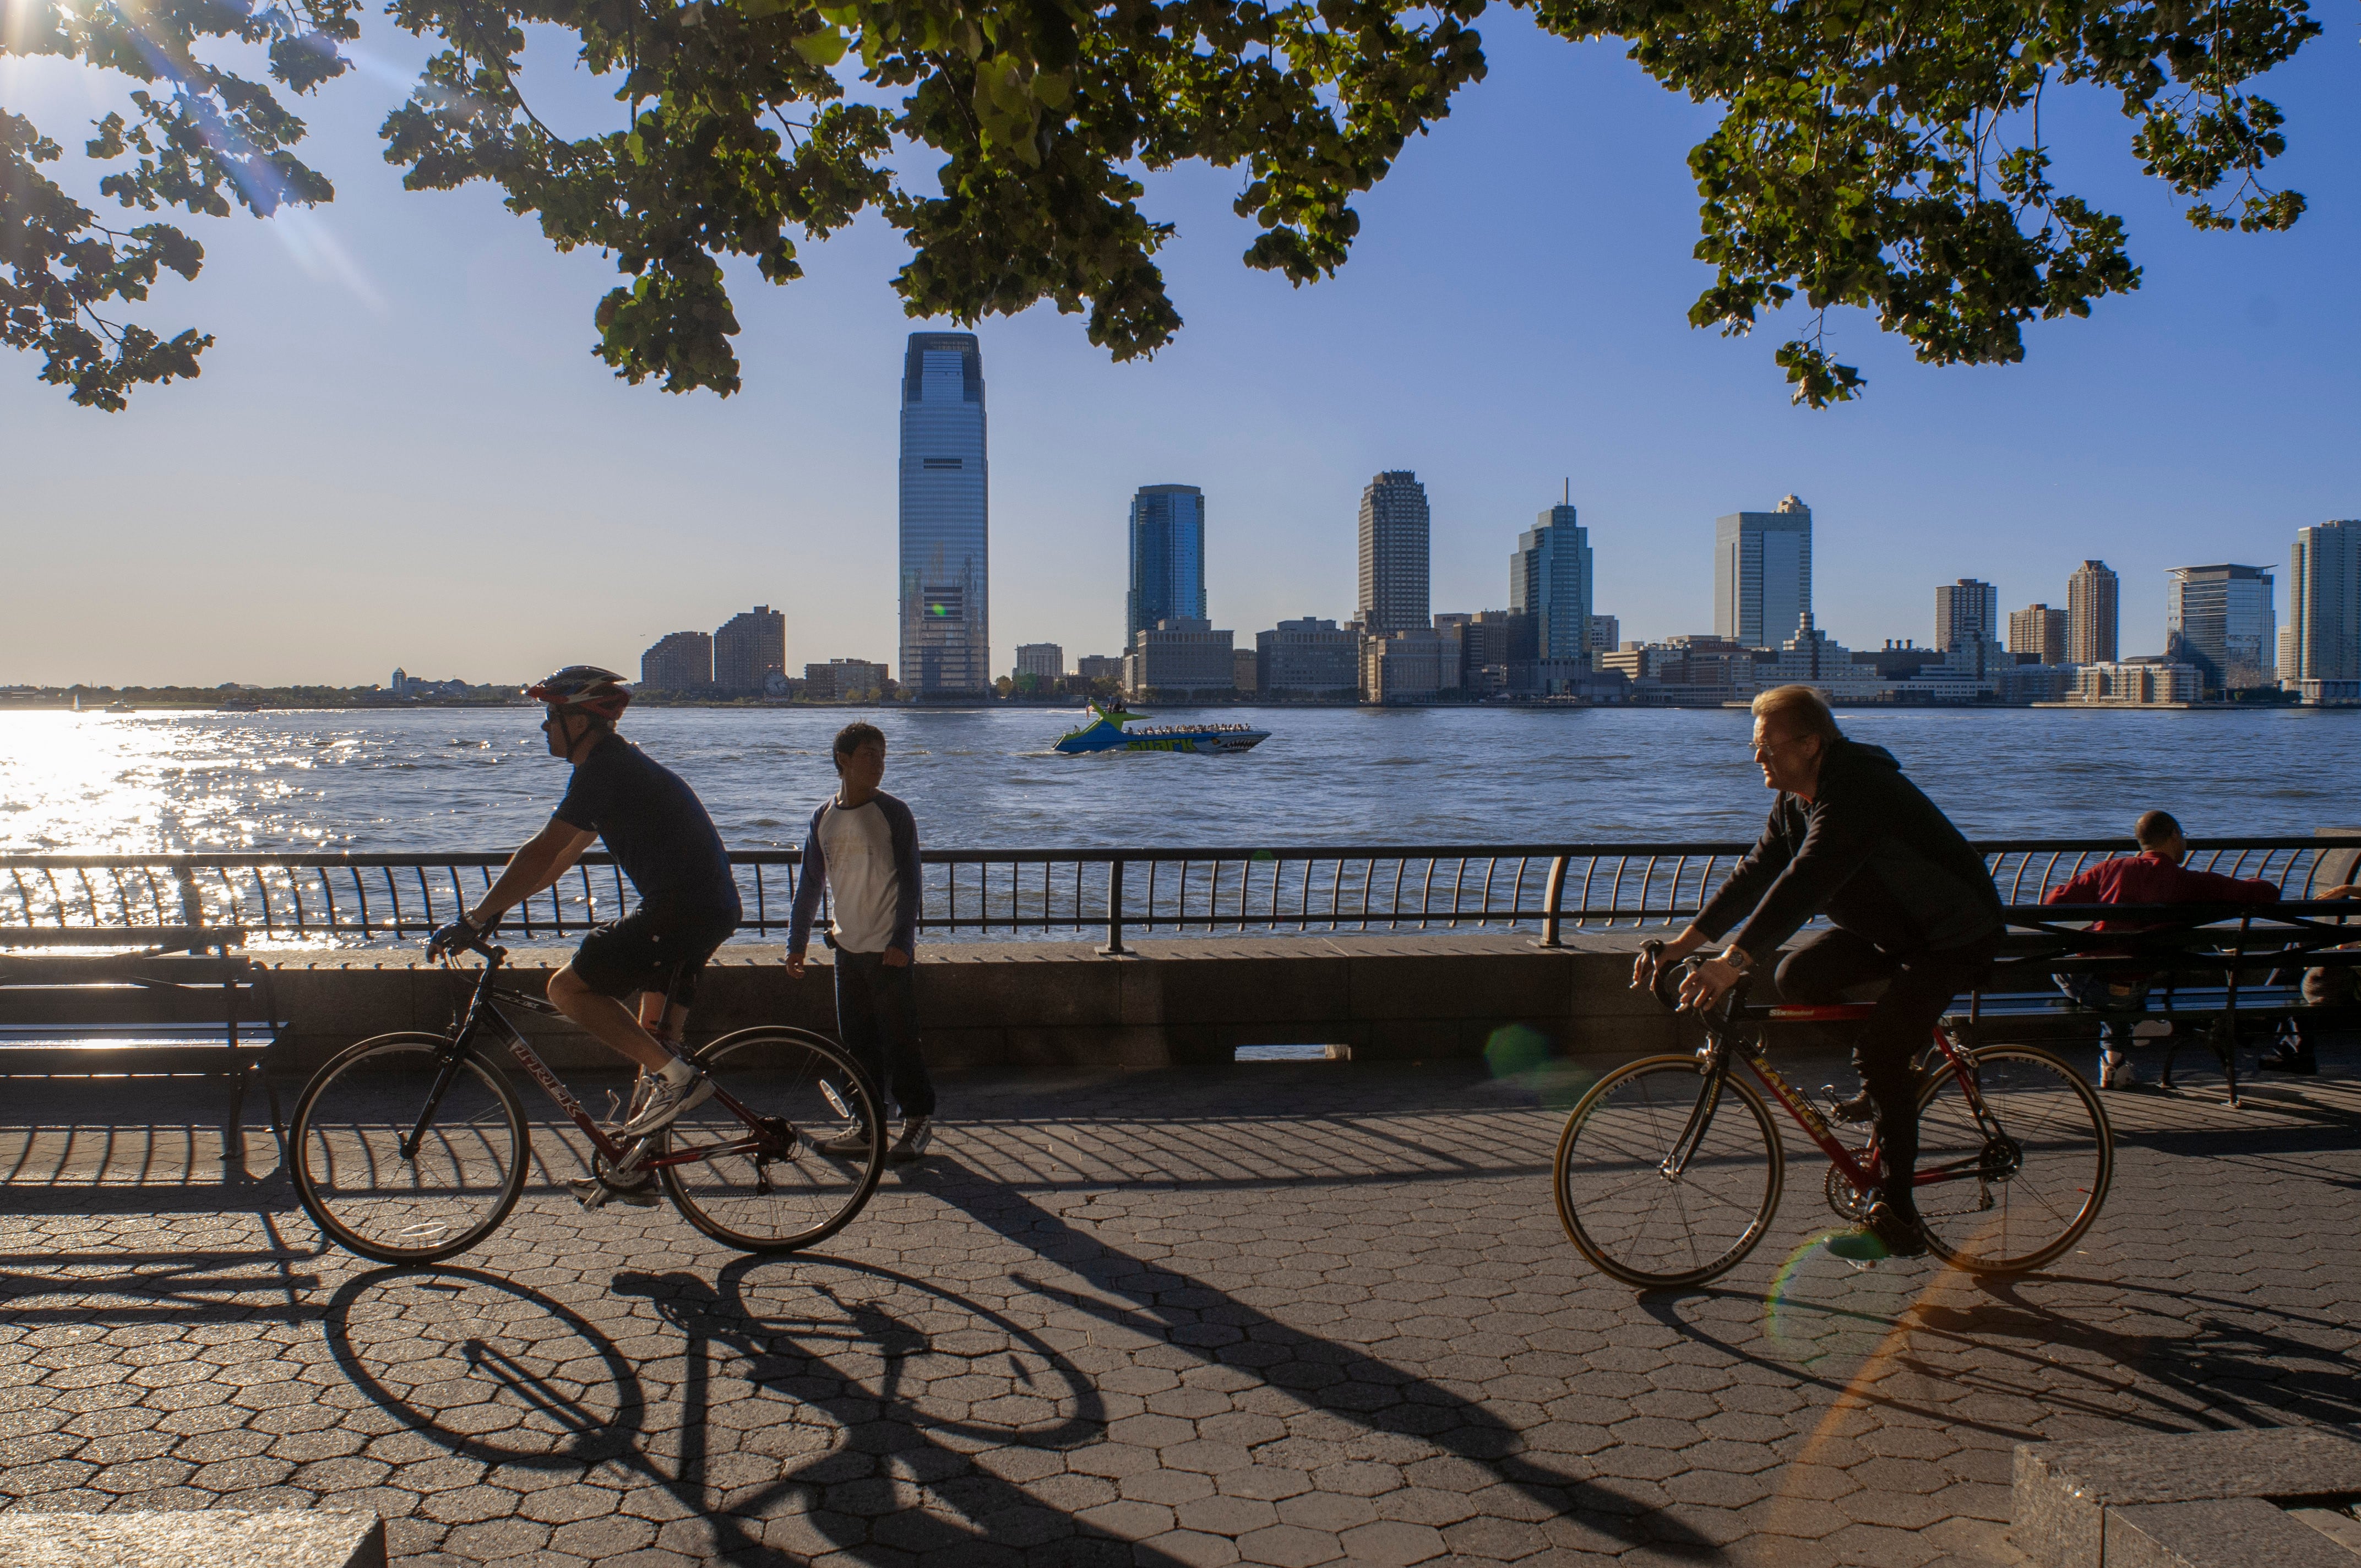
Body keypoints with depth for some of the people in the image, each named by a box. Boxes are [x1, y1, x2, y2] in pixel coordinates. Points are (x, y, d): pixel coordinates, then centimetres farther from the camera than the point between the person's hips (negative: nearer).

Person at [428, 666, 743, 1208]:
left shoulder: (604, 768, -11)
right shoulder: (620, 765, 21)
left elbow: (542, 853, -16)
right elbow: (563, 856, 26)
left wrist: (474, 919, -12)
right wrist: (495, 907, 24)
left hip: (680, 908, -11)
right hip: (713, 909, 11)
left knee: (568, 988, -7)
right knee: (653, 1036, 15)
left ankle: (677, 1076, -9)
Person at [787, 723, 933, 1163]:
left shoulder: (894, 814, -7)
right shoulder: (824, 817, 6)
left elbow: (910, 881, -9)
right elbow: (810, 882, 13)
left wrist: (902, 941, -16)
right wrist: (797, 941, 12)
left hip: (888, 949, -5)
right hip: (847, 946, 5)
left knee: (898, 1037, -1)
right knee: (856, 1040, 9)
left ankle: (918, 1119, 12)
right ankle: (866, 1126, 18)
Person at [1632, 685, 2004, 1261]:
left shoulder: (1857, 793, -30)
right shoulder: (1796, 798, 0)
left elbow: (1805, 883, -41)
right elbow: (1757, 873, -2)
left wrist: (1734, 961, -49)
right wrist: (1683, 943, -11)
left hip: (1950, 938, -9)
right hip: (1882, 925, 9)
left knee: (1881, 1050, -20)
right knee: (1798, 978, -8)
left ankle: (1896, 1220, -12)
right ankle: (1886, 1080, 13)